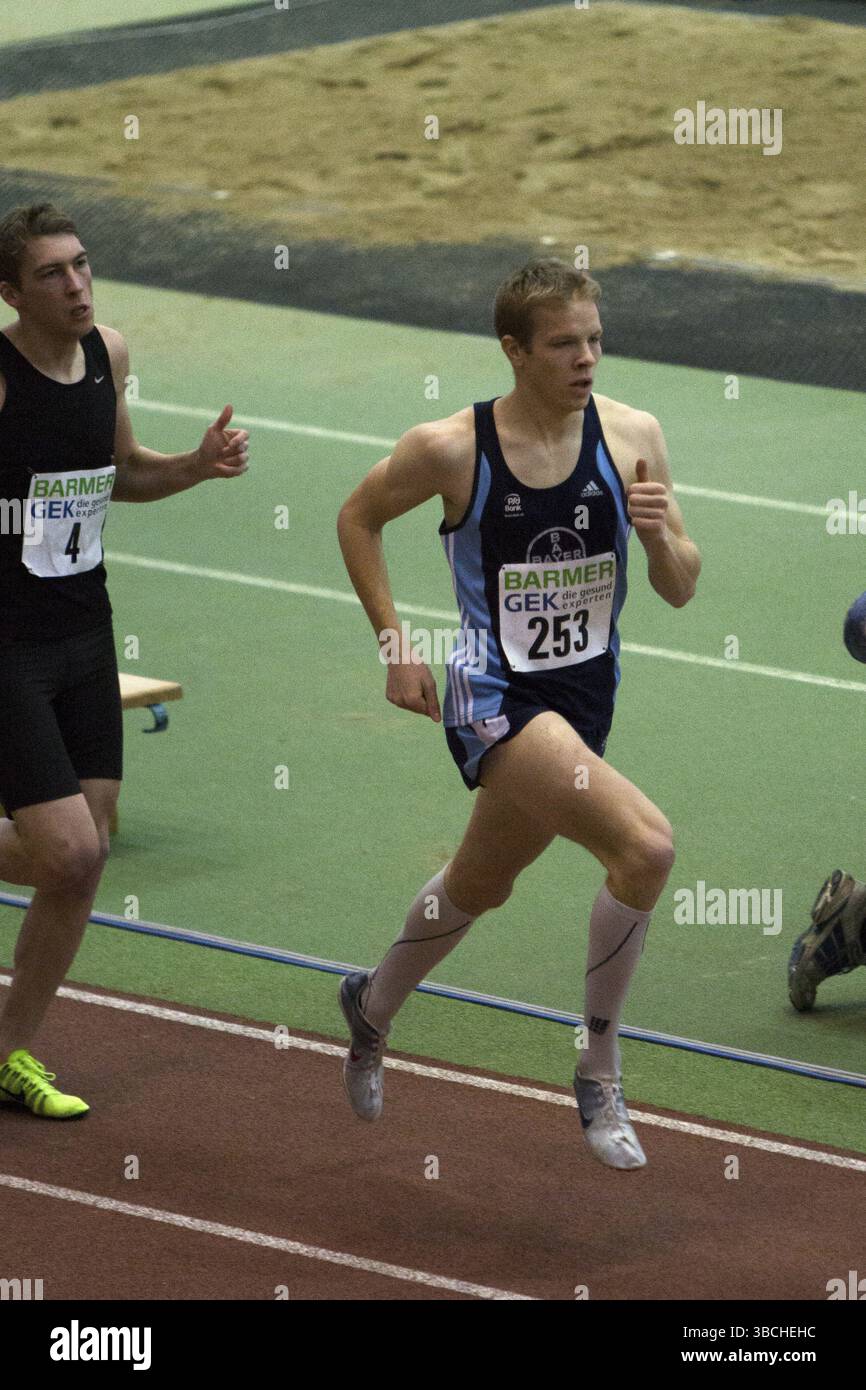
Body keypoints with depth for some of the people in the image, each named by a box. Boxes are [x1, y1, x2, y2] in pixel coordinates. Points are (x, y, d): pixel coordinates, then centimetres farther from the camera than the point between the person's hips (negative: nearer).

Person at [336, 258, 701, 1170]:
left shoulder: (632, 436, -6)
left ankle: (373, 1005, 54)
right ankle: (599, 1075, -12)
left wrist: (659, 534, -20)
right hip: (496, 696, -6)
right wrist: (394, 644, 0)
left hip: (585, 696, 6)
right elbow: (358, 519, 4)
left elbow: (680, 590, 1)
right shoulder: (452, 449, -15)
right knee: (646, 845, -26)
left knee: (480, 885, 25)